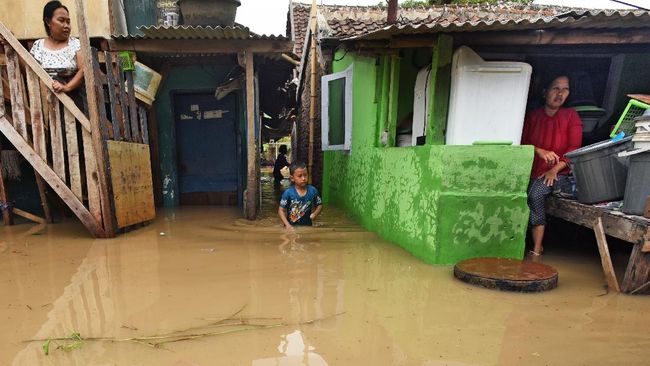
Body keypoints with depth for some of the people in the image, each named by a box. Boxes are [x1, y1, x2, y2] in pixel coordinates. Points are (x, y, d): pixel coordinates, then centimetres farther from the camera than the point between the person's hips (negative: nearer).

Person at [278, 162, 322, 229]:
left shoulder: (313, 191, -6)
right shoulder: (288, 193, -13)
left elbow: (319, 205, 7)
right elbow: (281, 210, -8)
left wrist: (315, 214, -11)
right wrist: (287, 225, -17)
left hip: (307, 226, 2)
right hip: (291, 227, -2)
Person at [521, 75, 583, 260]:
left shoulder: (571, 116, 5)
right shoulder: (533, 116, 11)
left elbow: (574, 149, -3)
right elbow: (522, 142, 7)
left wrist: (555, 170, -16)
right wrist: (540, 151, -13)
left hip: (560, 173, -2)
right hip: (533, 171, 3)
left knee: (536, 193, -31)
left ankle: (536, 251, -24)